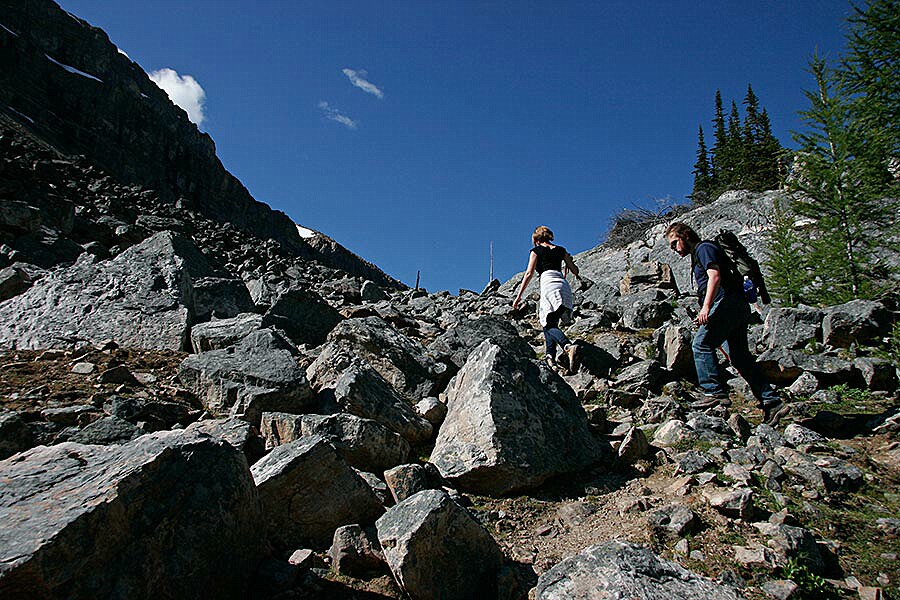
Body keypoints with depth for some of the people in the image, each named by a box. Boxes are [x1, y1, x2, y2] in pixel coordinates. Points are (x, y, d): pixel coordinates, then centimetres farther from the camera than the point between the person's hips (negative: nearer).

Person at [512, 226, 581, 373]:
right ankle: (551, 358, -2)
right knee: (551, 323, 13)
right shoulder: (561, 250, 23)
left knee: (549, 325, -9)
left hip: (549, 284, -5)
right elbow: (575, 270, 23)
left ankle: (569, 346, -38)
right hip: (564, 285, 5)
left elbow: (529, 273, 2)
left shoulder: (536, 250, 11)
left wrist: (519, 296, 3)